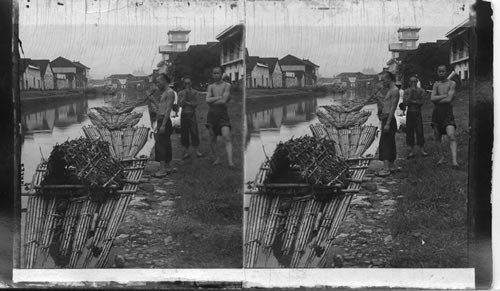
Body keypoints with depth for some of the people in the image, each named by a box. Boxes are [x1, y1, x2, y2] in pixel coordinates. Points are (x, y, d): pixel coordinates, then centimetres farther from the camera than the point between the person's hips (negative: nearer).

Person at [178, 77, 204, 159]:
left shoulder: (195, 92, 1)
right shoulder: (181, 93, 3)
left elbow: (195, 104, -6)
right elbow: (181, 104, -9)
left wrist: (187, 103, -9)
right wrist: (185, 94, -12)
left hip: (192, 114, -1)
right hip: (184, 114, 1)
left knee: (194, 132, -6)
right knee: (184, 133, 2)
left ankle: (196, 150, 0)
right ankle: (186, 151, 9)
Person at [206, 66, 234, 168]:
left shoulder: (227, 86, 2)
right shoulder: (210, 87, 14)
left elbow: (224, 101, -10)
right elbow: (208, 99, -1)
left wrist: (212, 100, -1)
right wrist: (220, 97, -7)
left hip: (223, 114, -4)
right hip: (212, 114, 4)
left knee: (227, 138, -16)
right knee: (213, 138, 7)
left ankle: (230, 161, -25)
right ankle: (216, 158, 23)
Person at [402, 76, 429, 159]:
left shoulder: (420, 91, 1)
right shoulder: (407, 91, 2)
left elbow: (421, 102, -8)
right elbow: (405, 103, -8)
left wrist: (412, 101, -10)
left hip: (418, 113, 0)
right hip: (410, 113, 1)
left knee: (420, 131, -2)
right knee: (410, 132, 1)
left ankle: (422, 150, 3)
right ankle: (411, 151, 5)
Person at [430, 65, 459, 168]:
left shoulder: (452, 84, -1)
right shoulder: (436, 84, 12)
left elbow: (448, 99, -12)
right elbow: (432, 98, -1)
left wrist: (437, 100, -2)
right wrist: (445, 96, -8)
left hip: (447, 112, -5)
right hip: (437, 112, 5)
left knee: (451, 136, -19)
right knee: (437, 137, 8)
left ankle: (454, 160, -28)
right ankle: (441, 158, 22)